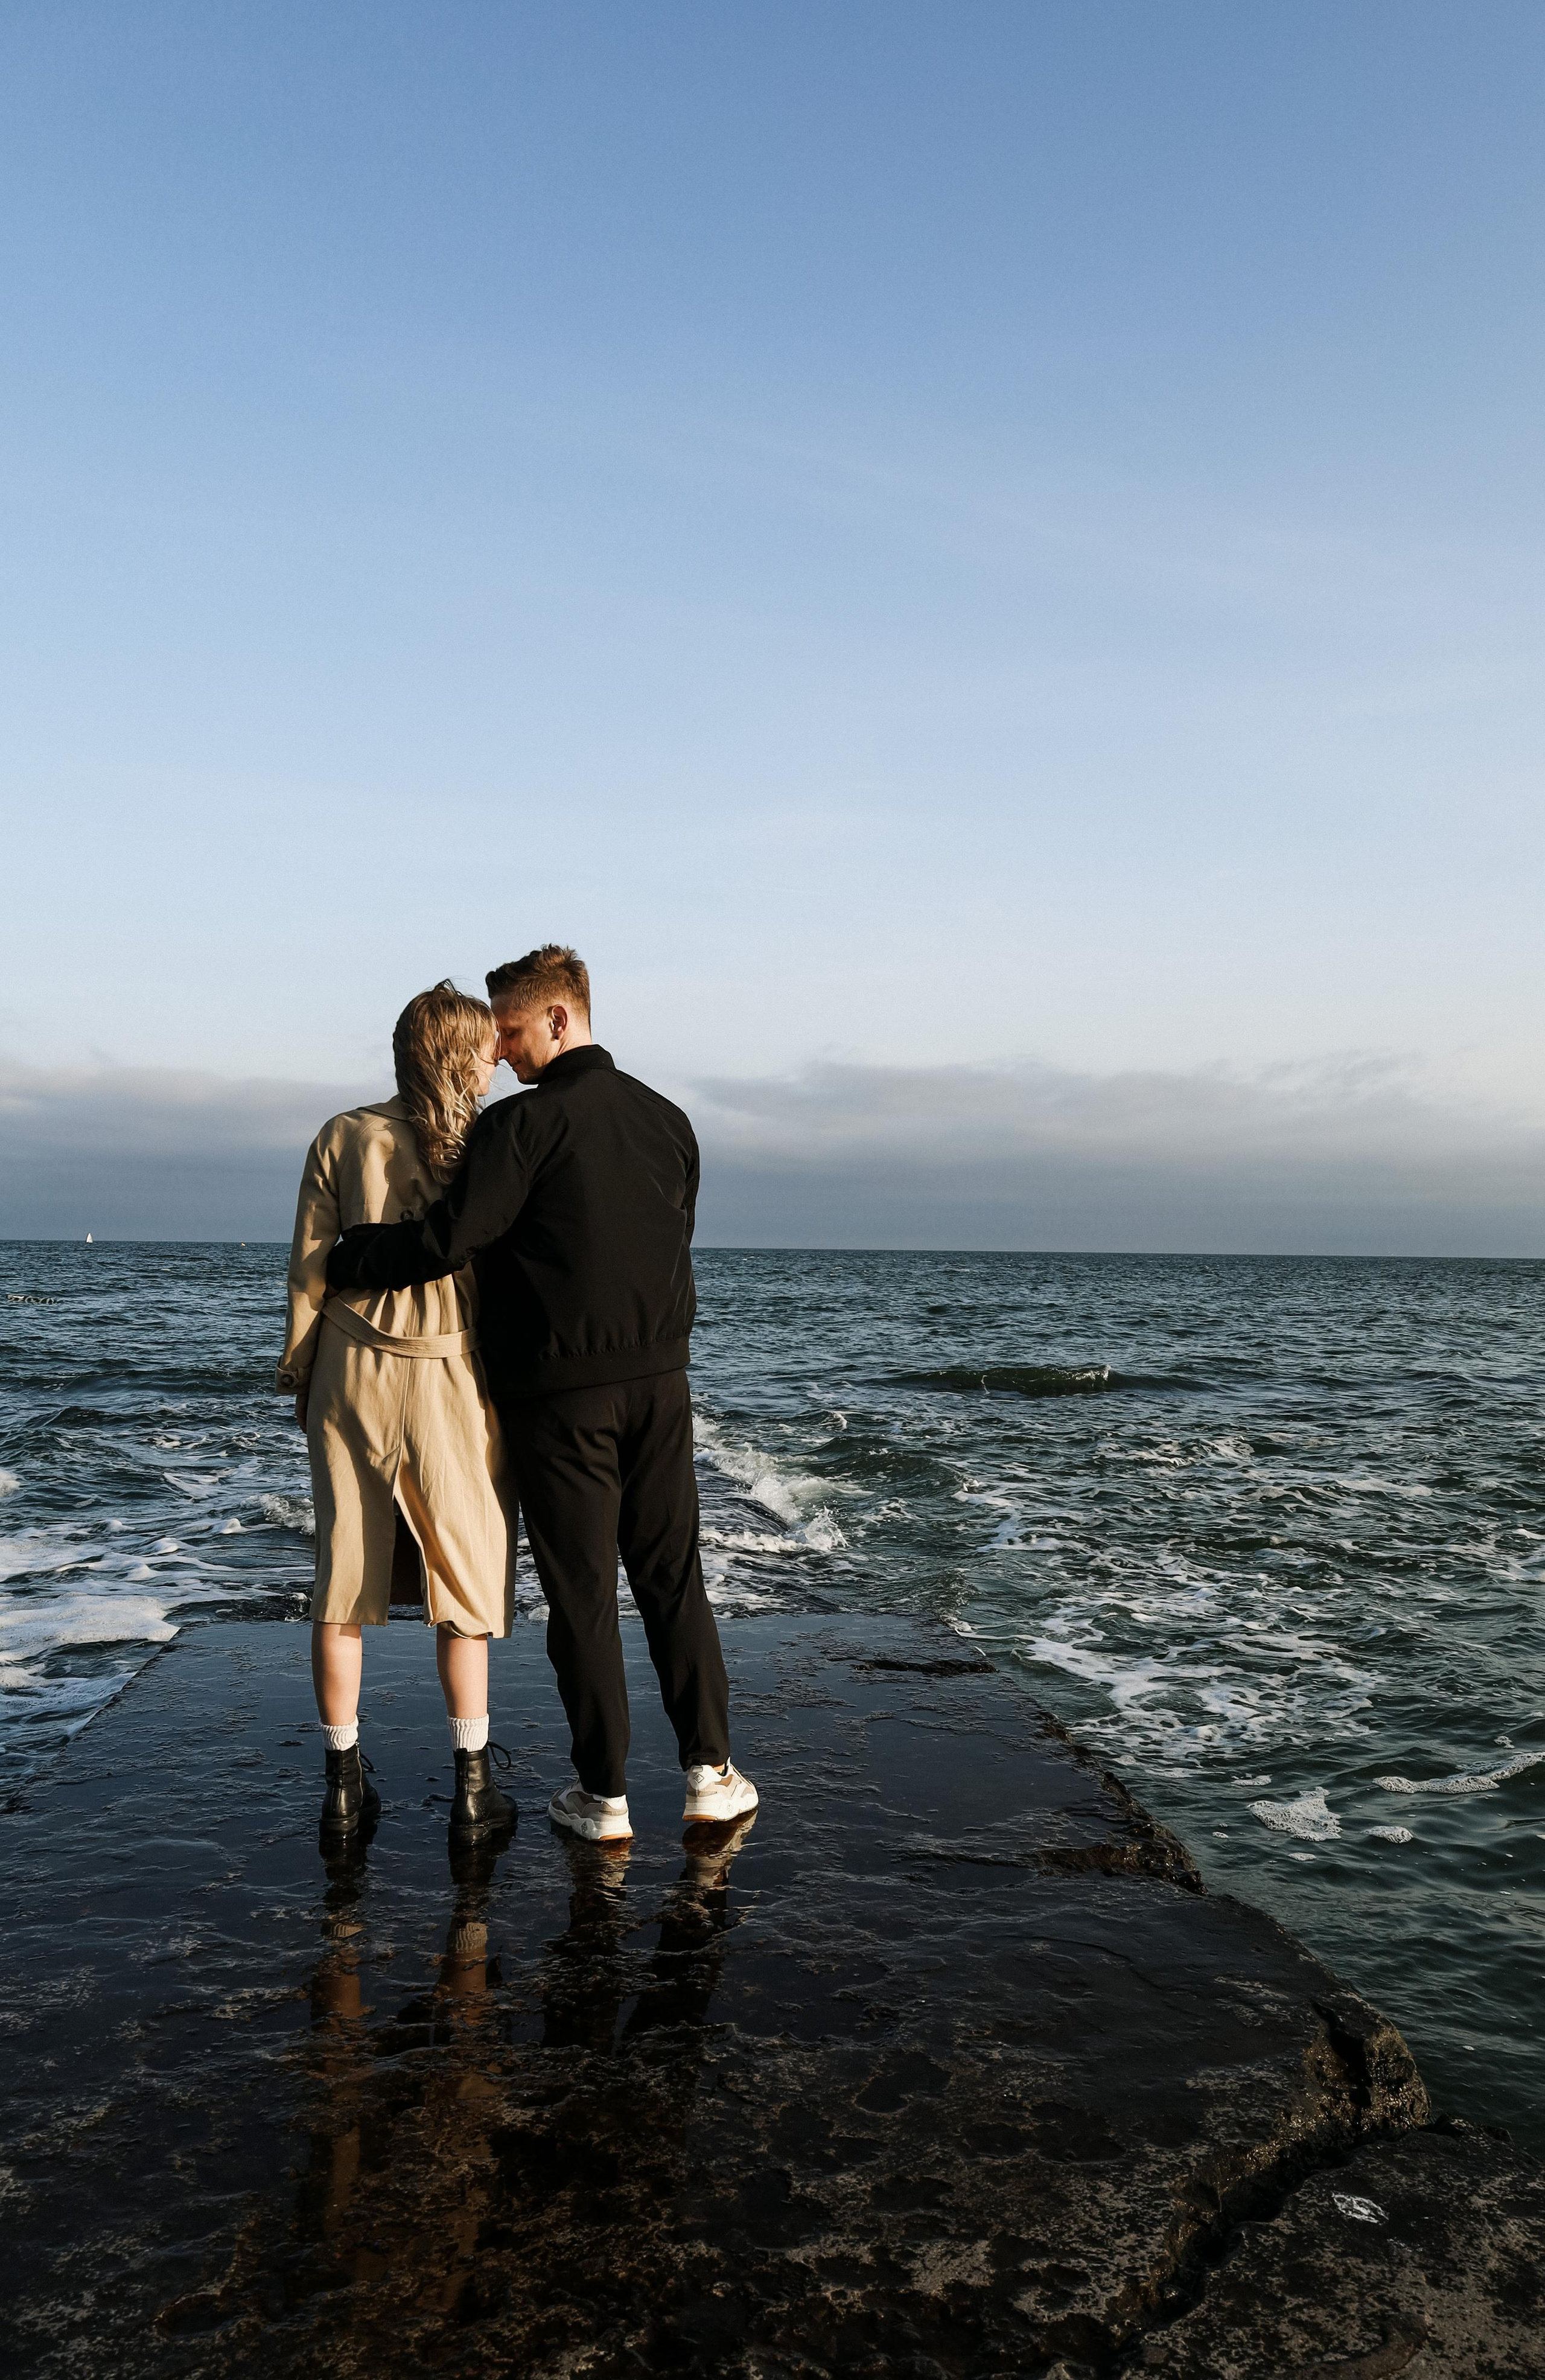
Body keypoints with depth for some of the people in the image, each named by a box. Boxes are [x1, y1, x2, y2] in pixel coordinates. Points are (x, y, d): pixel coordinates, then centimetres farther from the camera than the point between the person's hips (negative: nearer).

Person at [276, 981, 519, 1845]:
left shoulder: (344, 1138, -1)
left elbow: (311, 1269, 1)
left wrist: (303, 1375, 12)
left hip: (353, 1373, 3)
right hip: (452, 1381, -2)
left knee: (345, 1580, 12)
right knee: (465, 1584, 9)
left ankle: (346, 1783, 21)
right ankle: (474, 1788, 15)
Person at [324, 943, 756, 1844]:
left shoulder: (524, 1124, -13)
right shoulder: (669, 1119, 9)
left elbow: (447, 1241, -17)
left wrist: (339, 1259, -3)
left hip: (560, 1391, -5)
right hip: (660, 1382, 5)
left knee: (581, 1591, 5)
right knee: (673, 1578, 13)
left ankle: (605, 1794, 12)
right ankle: (711, 1771, 15)